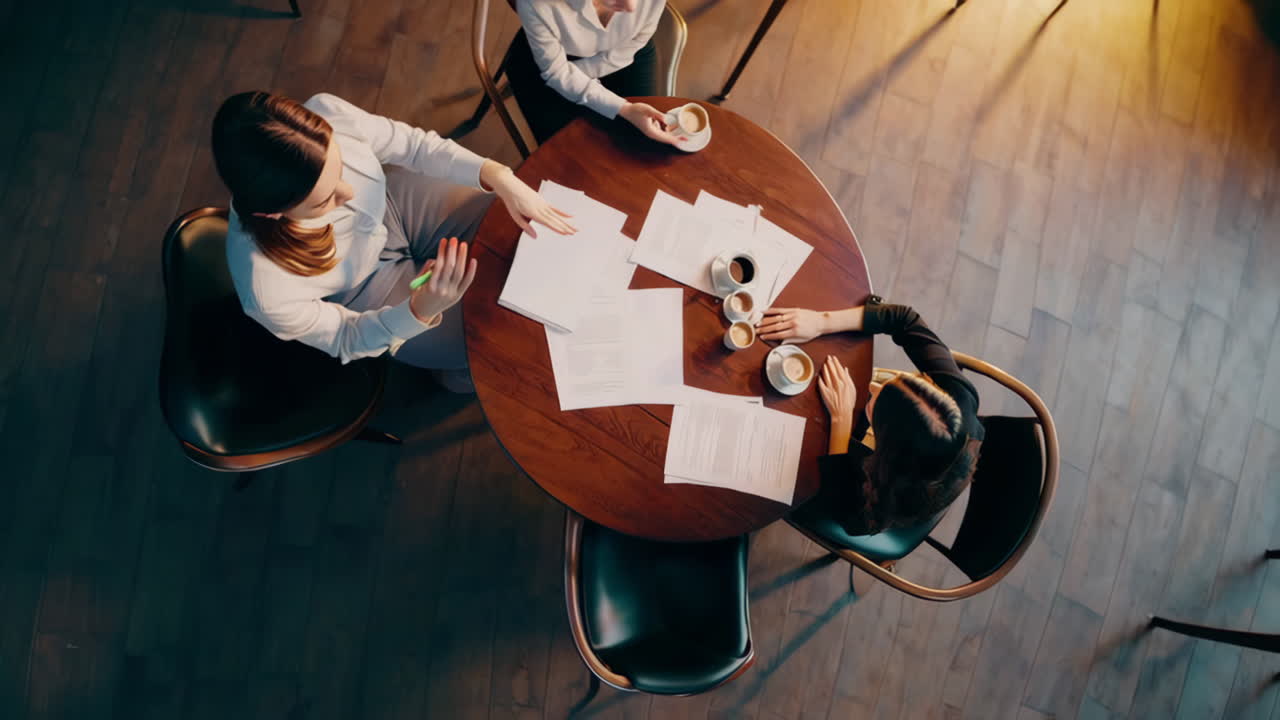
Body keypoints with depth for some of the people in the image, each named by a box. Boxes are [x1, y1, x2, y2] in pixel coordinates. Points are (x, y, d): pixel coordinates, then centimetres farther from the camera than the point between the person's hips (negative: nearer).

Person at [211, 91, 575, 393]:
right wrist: (423, 309, -40)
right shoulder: (268, 293, -40)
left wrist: (499, 177, -29)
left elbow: (412, 144, -15)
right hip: (371, 291, -3)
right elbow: (346, 340, -20)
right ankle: (459, 374, 34)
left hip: (396, 206, 4)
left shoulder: (325, 114, -34)